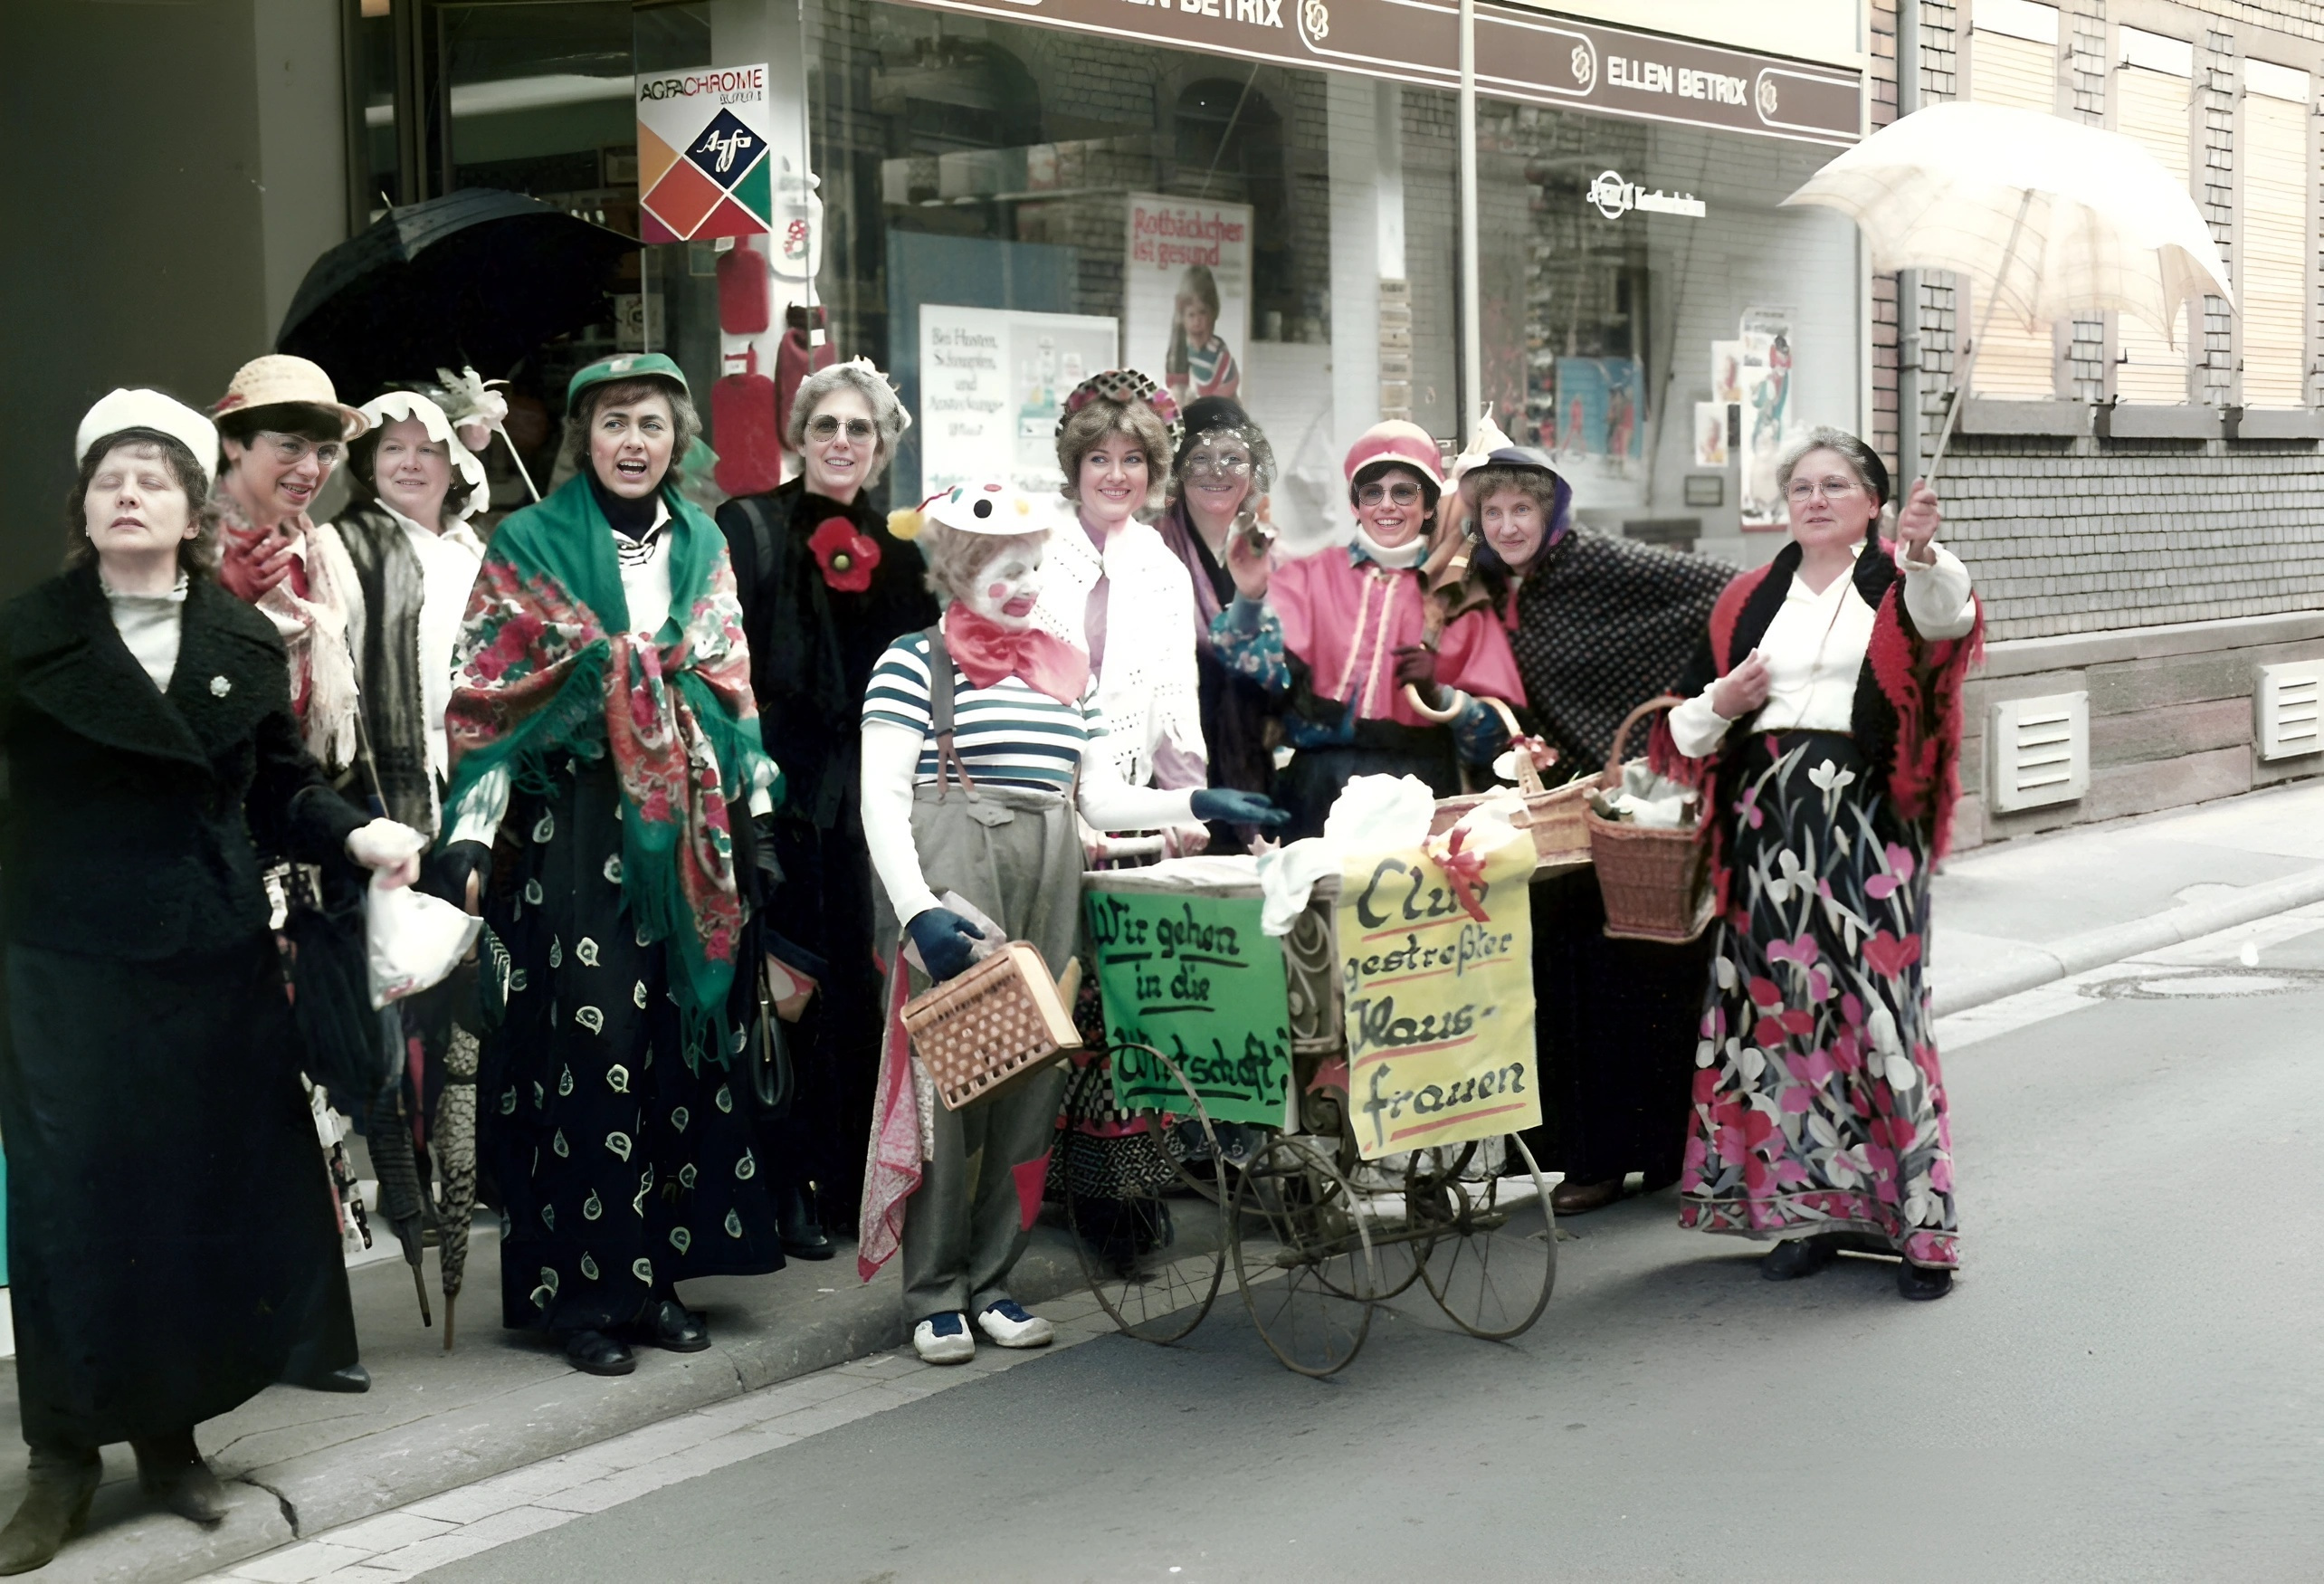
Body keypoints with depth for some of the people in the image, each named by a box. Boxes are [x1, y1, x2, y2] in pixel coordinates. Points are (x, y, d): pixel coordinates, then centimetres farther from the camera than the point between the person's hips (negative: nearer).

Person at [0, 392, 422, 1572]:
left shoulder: (247, 642, 7)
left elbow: (282, 790, 9)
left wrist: (355, 836, -7)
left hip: (216, 963, 3)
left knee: (210, 1200, 7)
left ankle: (170, 1431, 23)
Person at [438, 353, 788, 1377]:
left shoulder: (704, 547, 15)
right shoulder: (528, 547, 2)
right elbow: (484, 698, -2)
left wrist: (757, 815, 10)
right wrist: (471, 835, -11)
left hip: (689, 833, 4)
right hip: (573, 831, -4)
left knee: (682, 1044, 5)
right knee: (588, 1045, -7)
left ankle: (656, 1272, 15)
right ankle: (583, 1290, 2)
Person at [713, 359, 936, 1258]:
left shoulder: (898, 550, 13)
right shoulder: (748, 529, -1)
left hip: (866, 794, 4)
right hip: (781, 785, -4)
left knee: (860, 978, 5)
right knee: (791, 981, -2)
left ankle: (856, 1176, 16)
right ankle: (791, 1185, 7)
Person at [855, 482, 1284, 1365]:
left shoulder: (1066, 668, 19)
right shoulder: (915, 662, 1)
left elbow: (1100, 798, 18)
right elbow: (883, 798, -7)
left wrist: (1199, 804, 4)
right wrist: (918, 909, -19)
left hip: (1046, 890, 5)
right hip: (950, 878, -5)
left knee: (1031, 1082, 3)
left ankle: (992, 1281, 13)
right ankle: (934, 1294, 4)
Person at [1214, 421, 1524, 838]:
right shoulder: (1310, 576, 11)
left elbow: (1497, 733, 8)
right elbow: (1270, 668, -7)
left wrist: (1437, 695, -9)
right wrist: (1250, 597, -24)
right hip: (1319, 785, 0)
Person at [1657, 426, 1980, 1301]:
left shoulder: (1895, 583, 5)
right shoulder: (1750, 600, 16)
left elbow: (1945, 618, -21)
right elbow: (1685, 725, 18)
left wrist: (1924, 555, -41)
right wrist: (1723, 704, -4)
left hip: (1866, 823, -4)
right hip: (1767, 823, 4)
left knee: (1875, 1007, -6)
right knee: (1781, 1008, 4)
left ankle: (1919, 1222, 1)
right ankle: (1810, 1210, 14)